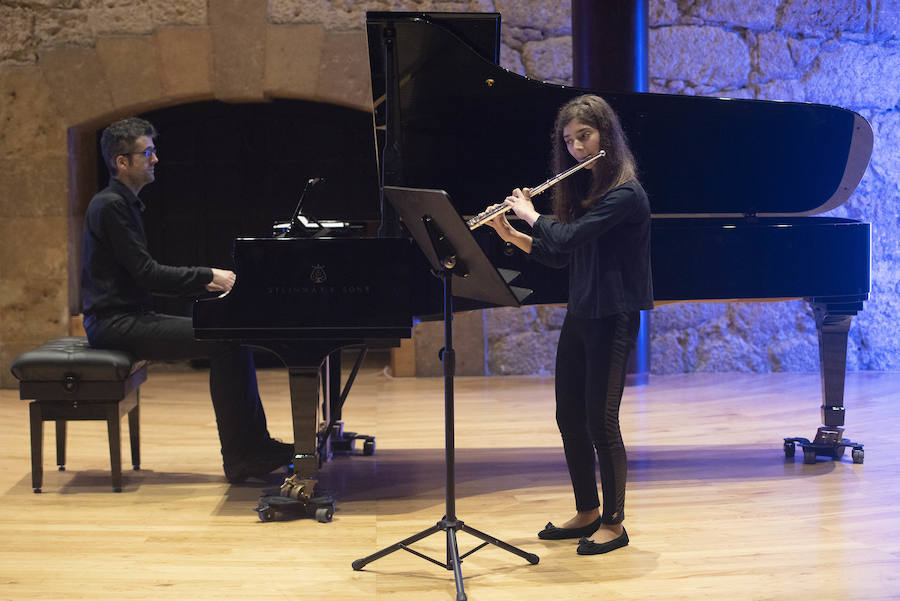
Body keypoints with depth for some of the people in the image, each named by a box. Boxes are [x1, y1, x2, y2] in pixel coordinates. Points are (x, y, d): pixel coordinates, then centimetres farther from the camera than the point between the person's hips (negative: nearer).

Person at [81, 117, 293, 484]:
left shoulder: (123, 204, 18)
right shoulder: (111, 206, -14)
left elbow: (146, 274, 18)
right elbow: (146, 274, -19)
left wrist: (206, 282, 8)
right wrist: (209, 276, -12)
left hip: (129, 317, 10)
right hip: (115, 323, -10)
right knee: (226, 344, -19)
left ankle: (253, 446, 1)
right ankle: (240, 458, -13)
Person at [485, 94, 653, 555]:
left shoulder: (624, 193, -16)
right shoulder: (581, 188, 11)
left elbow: (568, 237, -25)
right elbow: (557, 255, 15)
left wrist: (529, 213, -8)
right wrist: (510, 233, 4)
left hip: (612, 319, -9)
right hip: (579, 315, 9)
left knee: (600, 420, -5)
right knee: (569, 417, 12)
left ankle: (614, 523, 9)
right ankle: (587, 513, 26)